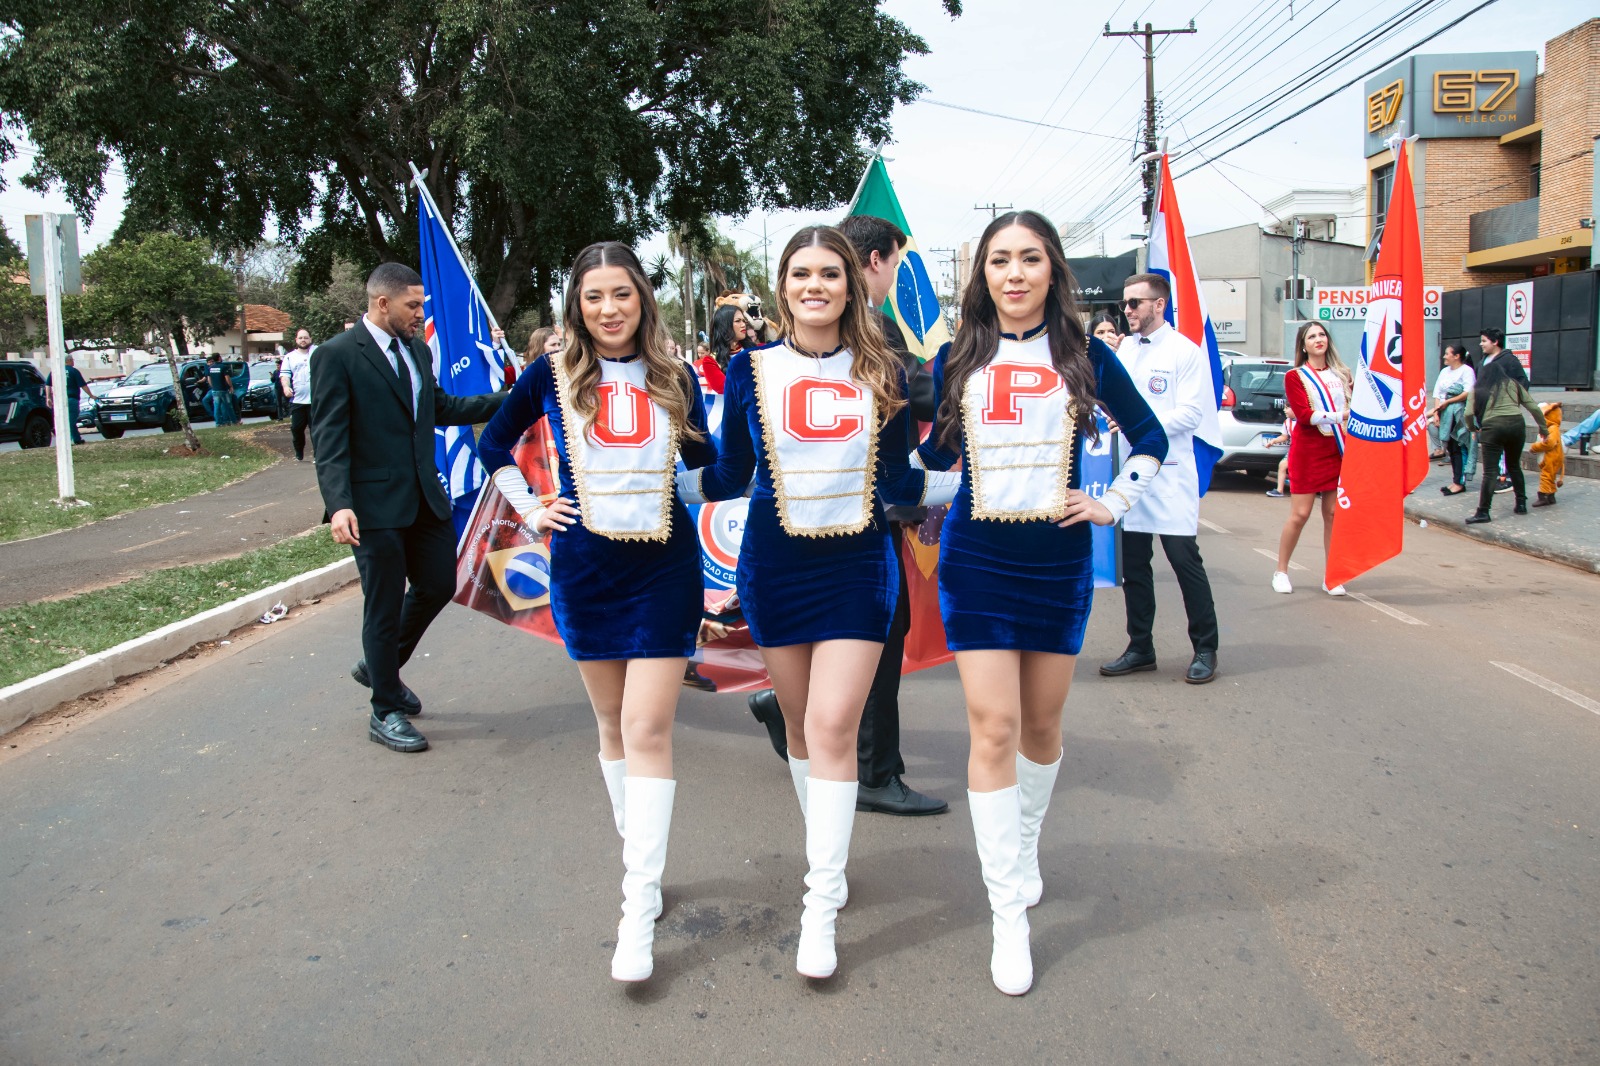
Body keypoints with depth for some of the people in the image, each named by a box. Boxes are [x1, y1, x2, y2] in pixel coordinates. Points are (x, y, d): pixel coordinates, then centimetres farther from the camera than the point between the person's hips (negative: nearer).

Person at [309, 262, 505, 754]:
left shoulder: (417, 350, 11)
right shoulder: (337, 355, -11)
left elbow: (442, 407, 19)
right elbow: (328, 437, -14)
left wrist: (506, 401, 12)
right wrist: (338, 505, -24)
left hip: (425, 498, 7)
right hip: (375, 506, -7)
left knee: (439, 586, 14)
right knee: (384, 606, 3)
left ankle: (380, 666, 38)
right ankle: (386, 712, 20)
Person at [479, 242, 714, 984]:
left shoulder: (673, 377, 3)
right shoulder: (553, 374, 1)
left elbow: (704, 463, 8)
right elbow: (494, 445, 14)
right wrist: (528, 509, 5)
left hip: (664, 565, -1)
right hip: (584, 567, 1)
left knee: (648, 728, -6)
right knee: (613, 724, 11)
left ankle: (640, 908, -3)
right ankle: (639, 856, 30)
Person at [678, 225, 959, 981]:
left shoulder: (882, 374, 2)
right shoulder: (751, 370, 2)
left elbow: (897, 481, 7)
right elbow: (728, 476, 6)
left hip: (858, 566, -1)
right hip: (775, 568, 1)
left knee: (833, 727, -9)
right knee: (801, 726, 11)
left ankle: (821, 905, -1)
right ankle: (827, 856, 33)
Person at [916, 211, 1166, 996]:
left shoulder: (1085, 356, 3)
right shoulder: (957, 359, 3)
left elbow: (1150, 437, 13)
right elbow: (938, 453, 9)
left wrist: (1113, 505, 4)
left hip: (1059, 558, 1)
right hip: (977, 557, -1)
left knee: (1041, 723, 12)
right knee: (992, 729, -6)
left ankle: (1024, 853, 37)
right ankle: (1008, 912, 2)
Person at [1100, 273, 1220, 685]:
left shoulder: (1184, 351, -6)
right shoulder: (1124, 349, 12)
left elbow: (1191, 413, -12)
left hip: (1169, 473, -6)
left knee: (1185, 561, -2)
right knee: (1132, 565, 10)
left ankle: (1205, 650, 10)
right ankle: (1140, 647, 22)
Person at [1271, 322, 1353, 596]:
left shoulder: (1341, 374, 13)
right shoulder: (1295, 376, 0)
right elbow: (1304, 415, -11)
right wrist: (1339, 415, -21)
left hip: (1339, 450, 4)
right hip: (1308, 451, -4)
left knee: (1334, 514, 4)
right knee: (1300, 514, -3)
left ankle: (1331, 578, 11)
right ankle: (1281, 572, 11)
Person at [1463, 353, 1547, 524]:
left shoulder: (1478, 389, 12)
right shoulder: (1513, 384, 18)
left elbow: (1469, 414, 0)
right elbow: (1534, 408, 13)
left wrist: (1473, 428, 19)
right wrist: (1543, 428, 23)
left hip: (1492, 427, -3)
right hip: (1516, 425, 3)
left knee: (1490, 471, -5)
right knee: (1514, 466, 21)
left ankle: (1483, 512, -10)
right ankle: (1521, 504, 25)